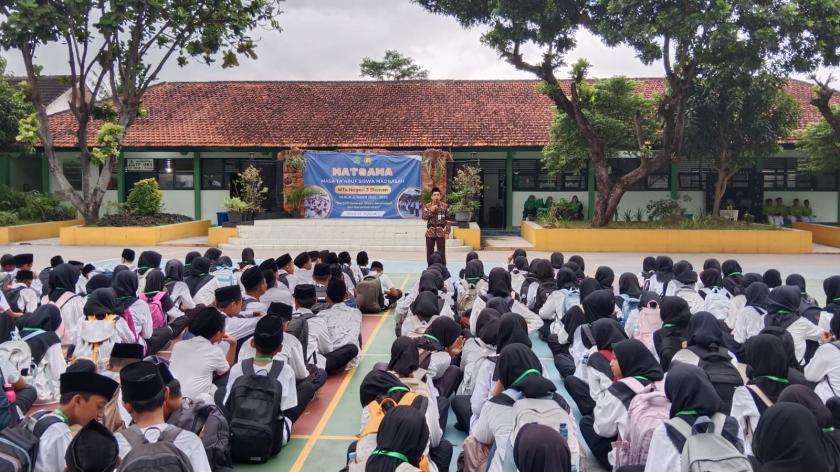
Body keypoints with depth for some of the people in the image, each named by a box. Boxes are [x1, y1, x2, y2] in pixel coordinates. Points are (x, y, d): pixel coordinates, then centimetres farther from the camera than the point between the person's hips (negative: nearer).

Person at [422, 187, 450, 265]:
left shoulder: (445, 206, 2)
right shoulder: (427, 206, 4)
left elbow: (447, 220, 2)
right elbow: (424, 217, -7)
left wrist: (447, 232, -3)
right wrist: (431, 210, -18)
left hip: (441, 232, -1)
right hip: (430, 232, 1)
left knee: (441, 253, -2)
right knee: (429, 252, 7)